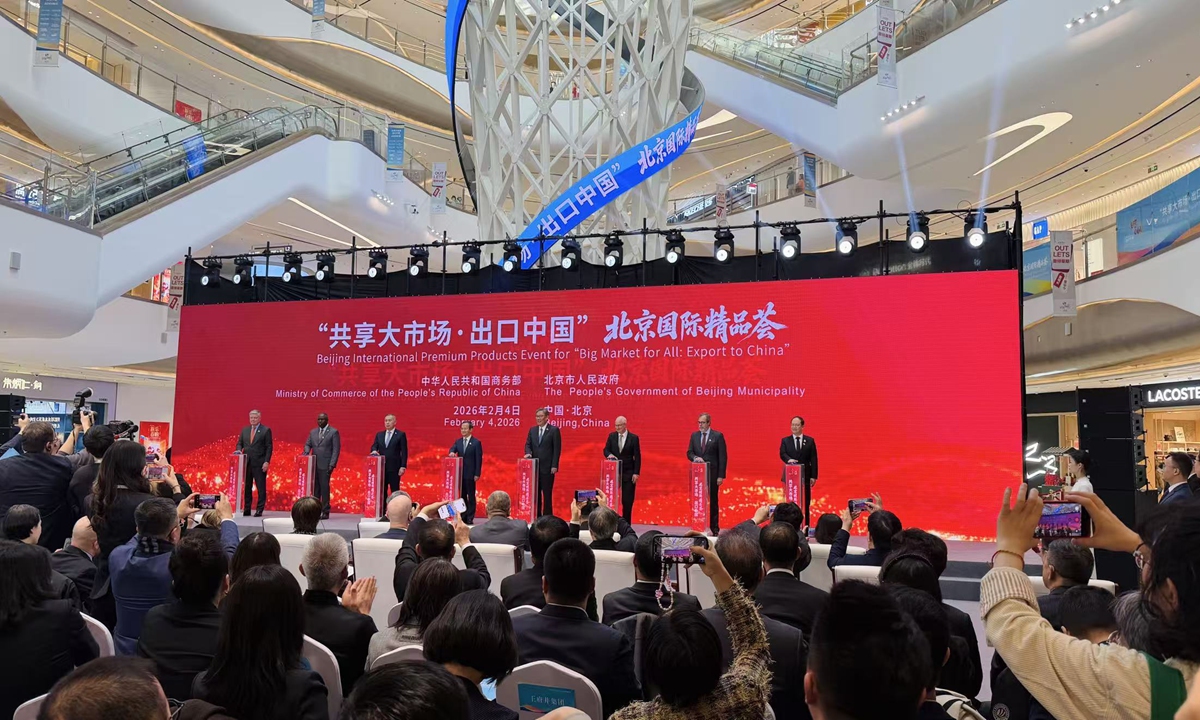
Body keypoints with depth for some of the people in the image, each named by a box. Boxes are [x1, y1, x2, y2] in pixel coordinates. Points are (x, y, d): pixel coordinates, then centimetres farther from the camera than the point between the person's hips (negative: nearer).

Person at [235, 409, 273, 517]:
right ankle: (246, 509, 12)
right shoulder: (244, 430, 14)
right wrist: (239, 450, -5)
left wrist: (267, 462, -11)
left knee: (261, 487, -2)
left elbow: (269, 447, -4)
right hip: (247, 463, 5)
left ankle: (259, 510, 3)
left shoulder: (266, 430, 0)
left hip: (259, 463, -4)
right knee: (247, 487, 7)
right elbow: (240, 443, 18)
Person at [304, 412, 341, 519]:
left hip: (325, 465, -5)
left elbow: (336, 449, -5)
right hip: (314, 464, 5)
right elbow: (308, 444, 18)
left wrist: (332, 464, -12)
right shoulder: (313, 432, 16)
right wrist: (306, 452, -6)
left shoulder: (333, 432, -1)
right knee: (315, 488, 6)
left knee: (324, 487, -6)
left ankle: (325, 512, -1)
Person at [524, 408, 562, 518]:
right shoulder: (532, 430, 12)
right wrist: (528, 453, -10)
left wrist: (554, 466, -12)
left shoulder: (554, 430, -3)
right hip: (535, 466, 5)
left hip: (547, 468, -5)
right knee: (536, 492, 8)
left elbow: (557, 449, -6)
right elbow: (528, 444, 13)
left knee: (547, 493, -2)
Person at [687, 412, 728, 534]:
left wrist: (721, 476, -11)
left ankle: (714, 528, 10)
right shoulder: (694, 435, 9)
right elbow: (689, 452, 9)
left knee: (713, 501, 3)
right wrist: (695, 458, -15)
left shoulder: (718, 436, -3)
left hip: (712, 474, -3)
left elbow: (722, 457, -5)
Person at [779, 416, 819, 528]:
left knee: (805, 503, 3)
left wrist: (813, 476, -5)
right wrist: (788, 459, -32)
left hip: (805, 476, 0)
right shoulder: (785, 440, 6)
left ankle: (805, 526, 8)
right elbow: (782, 454, -9)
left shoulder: (810, 441, 6)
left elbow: (813, 459, 2)